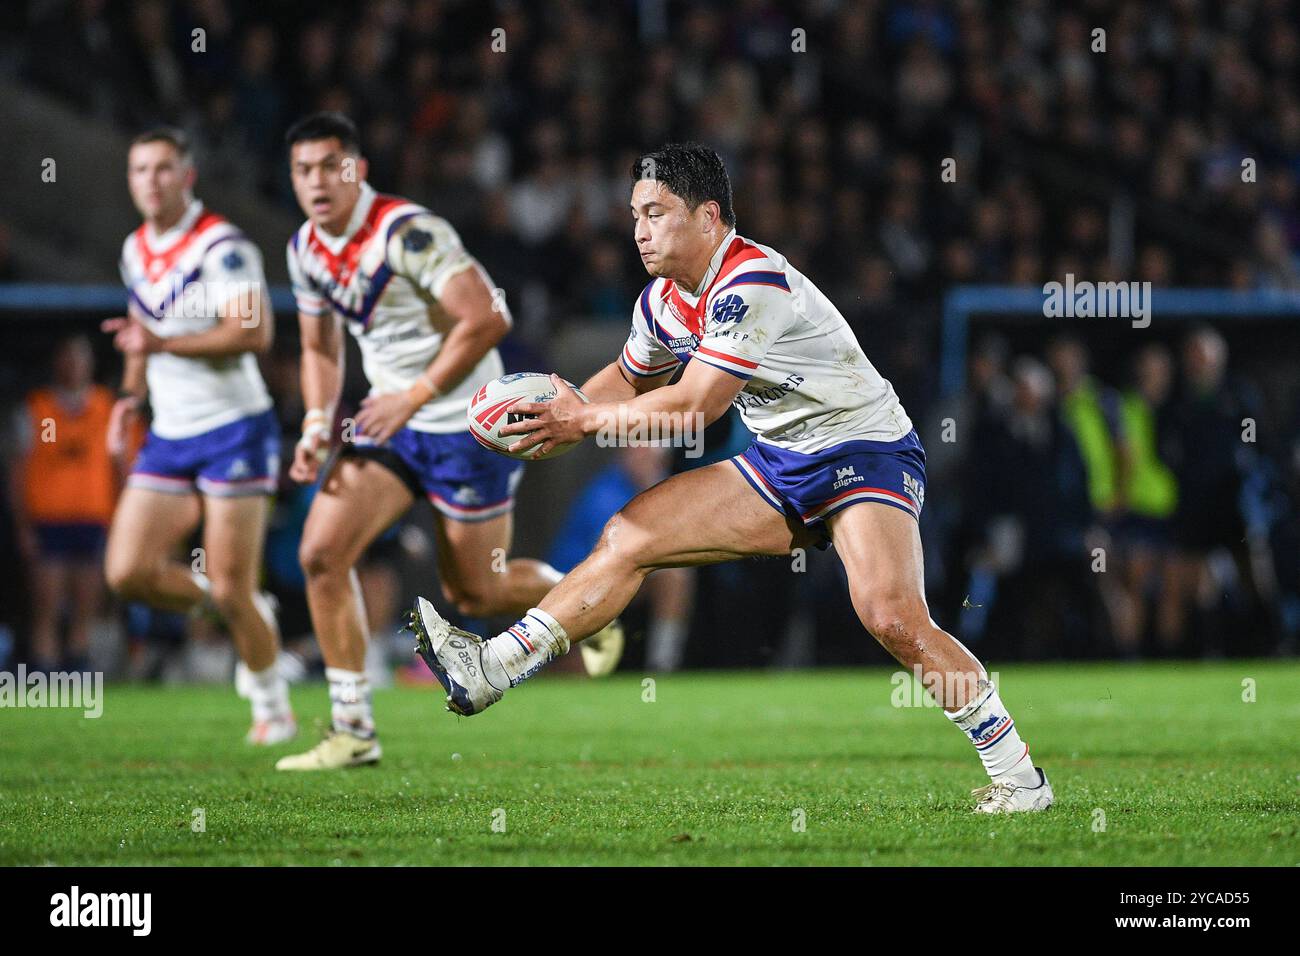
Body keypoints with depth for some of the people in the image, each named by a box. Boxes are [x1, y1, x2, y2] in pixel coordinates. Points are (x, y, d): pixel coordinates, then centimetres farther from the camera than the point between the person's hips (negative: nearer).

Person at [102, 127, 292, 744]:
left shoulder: (219, 245, -14)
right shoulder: (136, 250, 11)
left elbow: (253, 330, -26)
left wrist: (161, 344, -32)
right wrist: (132, 394, 11)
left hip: (233, 429, -7)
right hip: (169, 436, 7)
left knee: (232, 592, -6)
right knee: (128, 572, -7)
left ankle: (271, 704, 16)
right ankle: (221, 603, 19)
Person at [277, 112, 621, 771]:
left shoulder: (408, 233, -21)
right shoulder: (306, 249, 3)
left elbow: (487, 319, -26)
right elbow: (320, 348, 16)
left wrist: (414, 397, -26)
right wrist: (318, 426, 0)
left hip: (465, 426, -7)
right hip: (389, 422, 7)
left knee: (475, 594, 3)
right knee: (321, 552, -11)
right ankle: (352, 731, -4)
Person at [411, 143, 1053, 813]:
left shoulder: (752, 283, -24)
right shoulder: (664, 299, 4)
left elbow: (695, 406, -24)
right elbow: (629, 379, 23)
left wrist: (585, 421, -13)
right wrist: (559, 417, 3)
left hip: (866, 452, -9)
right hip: (778, 466, 9)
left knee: (891, 615, -29)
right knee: (627, 535, -1)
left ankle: (1018, 776, -19)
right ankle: (489, 670, 2)